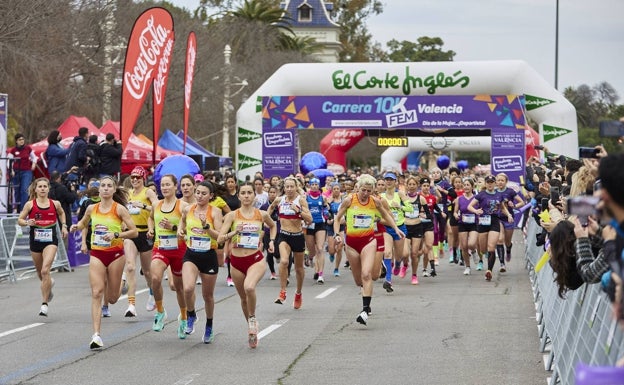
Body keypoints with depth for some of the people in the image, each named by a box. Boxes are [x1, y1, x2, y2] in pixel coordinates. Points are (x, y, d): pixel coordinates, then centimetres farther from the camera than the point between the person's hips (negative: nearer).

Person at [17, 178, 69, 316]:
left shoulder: (55, 204, 1)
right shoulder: (30, 205, -3)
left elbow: (61, 213, 23)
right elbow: (20, 220, 1)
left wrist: (63, 226, 11)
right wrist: (27, 222, -19)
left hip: (50, 241, -2)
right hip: (35, 241, 2)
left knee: (45, 270, -19)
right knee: (40, 273, 16)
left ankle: (44, 304, -14)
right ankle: (49, 283, 55)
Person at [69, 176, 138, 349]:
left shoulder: (119, 209, -7)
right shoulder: (92, 208, 4)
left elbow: (134, 231, -8)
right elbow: (83, 223, 25)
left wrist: (116, 234, -21)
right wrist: (77, 226, 3)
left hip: (115, 254, -2)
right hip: (96, 255, 2)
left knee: (112, 298, 7)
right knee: (96, 293, -12)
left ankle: (119, 285, 46)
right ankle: (96, 335, -15)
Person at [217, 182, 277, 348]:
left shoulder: (262, 215, 2)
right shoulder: (232, 215, -1)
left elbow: (273, 226, 25)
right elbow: (220, 238, -6)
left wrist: (272, 241, 10)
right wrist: (234, 232, -21)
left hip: (256, 259, -2)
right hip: (236, 261, 2)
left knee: (249, 287, -31)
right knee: (243, 297, 12)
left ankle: (253, 319, -7)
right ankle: (252, 330, 33)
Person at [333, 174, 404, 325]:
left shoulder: (375, 201, -2)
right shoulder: (349, 200, -6)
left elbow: (385, 214, 18)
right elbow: (337, 218, 4)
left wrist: (396, 228, 10)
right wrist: (337, 234, -9)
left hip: (368, 240, -1)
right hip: (351, 241, 1)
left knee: (366, 274, -19)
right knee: (358, 280, 9)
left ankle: (365, 310, -21)